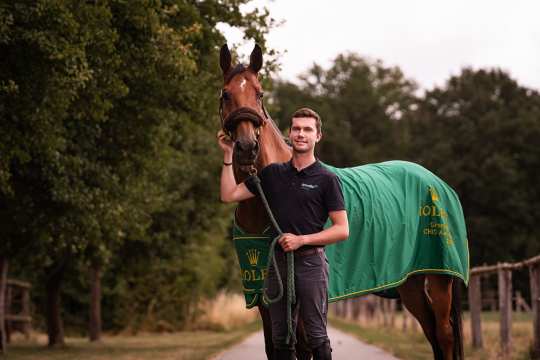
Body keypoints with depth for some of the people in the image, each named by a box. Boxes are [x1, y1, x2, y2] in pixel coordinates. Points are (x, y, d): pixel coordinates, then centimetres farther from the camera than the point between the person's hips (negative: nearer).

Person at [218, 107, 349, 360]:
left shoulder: (327, 180, -4)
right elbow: (229, 195, 10)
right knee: (281, 338, 9)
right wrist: (228, 154, 5)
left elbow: (342, 230, -7)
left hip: (310, 261, -5)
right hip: (278, 261, 5)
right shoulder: (272, 174, 10)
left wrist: (302, 239, -15)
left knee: (316, 337, -2)